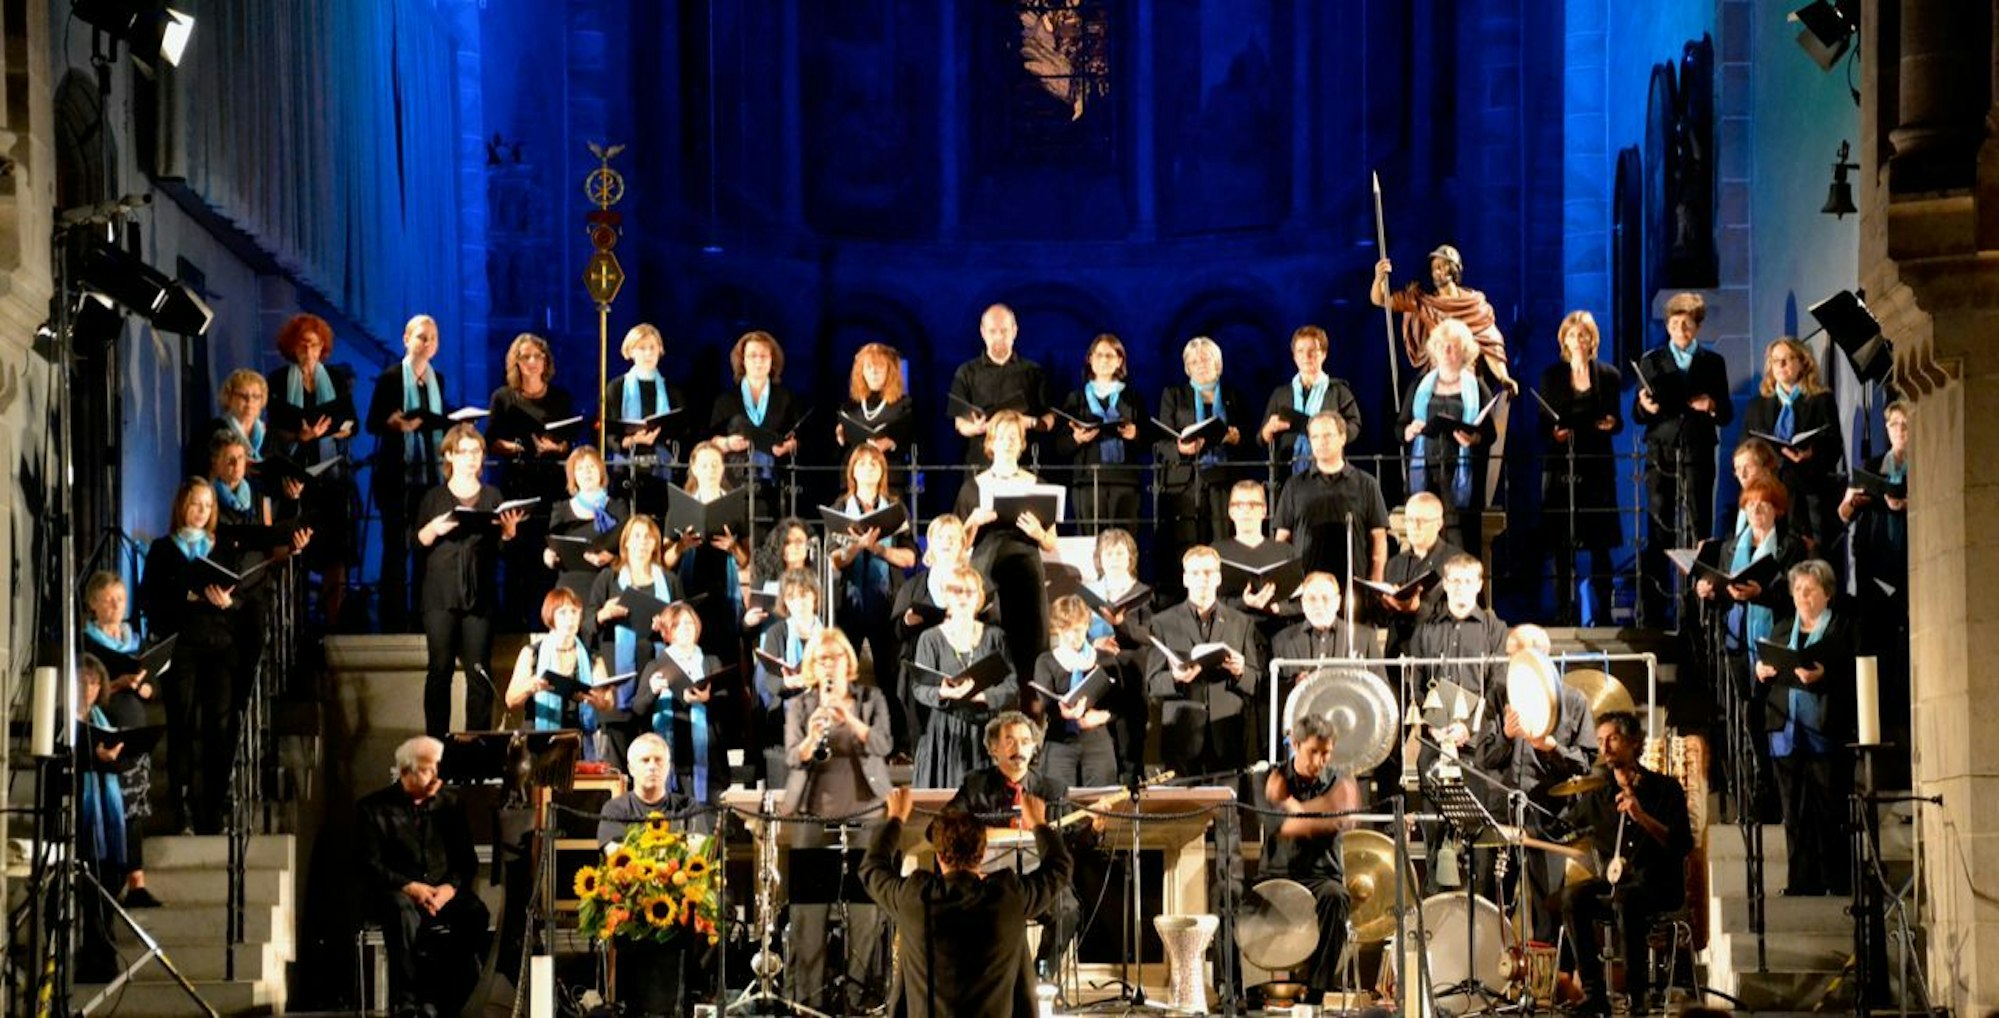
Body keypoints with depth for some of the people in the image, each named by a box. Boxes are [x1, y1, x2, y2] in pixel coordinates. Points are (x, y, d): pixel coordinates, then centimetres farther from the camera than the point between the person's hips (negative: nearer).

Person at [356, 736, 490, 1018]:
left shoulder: (449, 804, 14)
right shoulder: (373, 807, 4)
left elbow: (468, 860, 11)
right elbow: (370, 866, -4)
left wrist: (450, 887, -11)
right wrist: (409, 887, -20)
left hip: (443, 892, 3)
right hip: (394, 892, -3)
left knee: (474, 912, -30)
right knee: (402, 910, -39)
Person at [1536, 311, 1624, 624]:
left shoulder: (1608, 376, 8)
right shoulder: (1552, 376, 8)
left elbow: (1617, 422, 9)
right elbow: (1544, 424, 7)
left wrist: (1611, 423, -13)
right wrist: (1553, 433, -15)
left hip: (1597, 466, 0)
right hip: (1561, 466, 0)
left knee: (1600, 543, -1)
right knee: (1562, 544, -1)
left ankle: (1602, 611, 3)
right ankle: (1566, 611, 4)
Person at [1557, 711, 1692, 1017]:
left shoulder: (1665, 789, -1)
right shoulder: (1598, 796, 10)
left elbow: (1683, 846, -12)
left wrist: (1642, 817, -24)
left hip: (1660, 885, -4)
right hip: (1614, 882, 4)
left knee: (1625, 898, -38)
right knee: (1573, 895, -27)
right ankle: (1594, 993, -26)